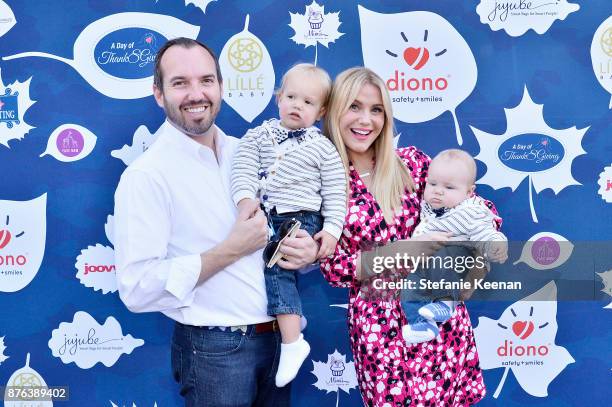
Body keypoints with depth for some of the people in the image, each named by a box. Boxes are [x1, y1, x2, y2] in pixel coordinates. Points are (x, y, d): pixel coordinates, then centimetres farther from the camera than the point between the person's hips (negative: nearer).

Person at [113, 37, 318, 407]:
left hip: (279, 337, 6)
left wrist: (307, 250, -7)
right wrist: (233, 249, -19)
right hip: (214, 349, -6)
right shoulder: (146, 175, -14)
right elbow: (138, 288, -20)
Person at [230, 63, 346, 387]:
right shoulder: (259, 135, 11)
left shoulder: (323, 148, 4)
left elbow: (335, 193, 3)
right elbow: (243, 170, -2)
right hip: (263, 215, 6)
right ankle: (289, 311, 3)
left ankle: (292, 341, -21)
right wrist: (245, 200, -20)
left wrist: (332, 230, -7)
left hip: (302, 218, -6)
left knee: (275, 263, -23)